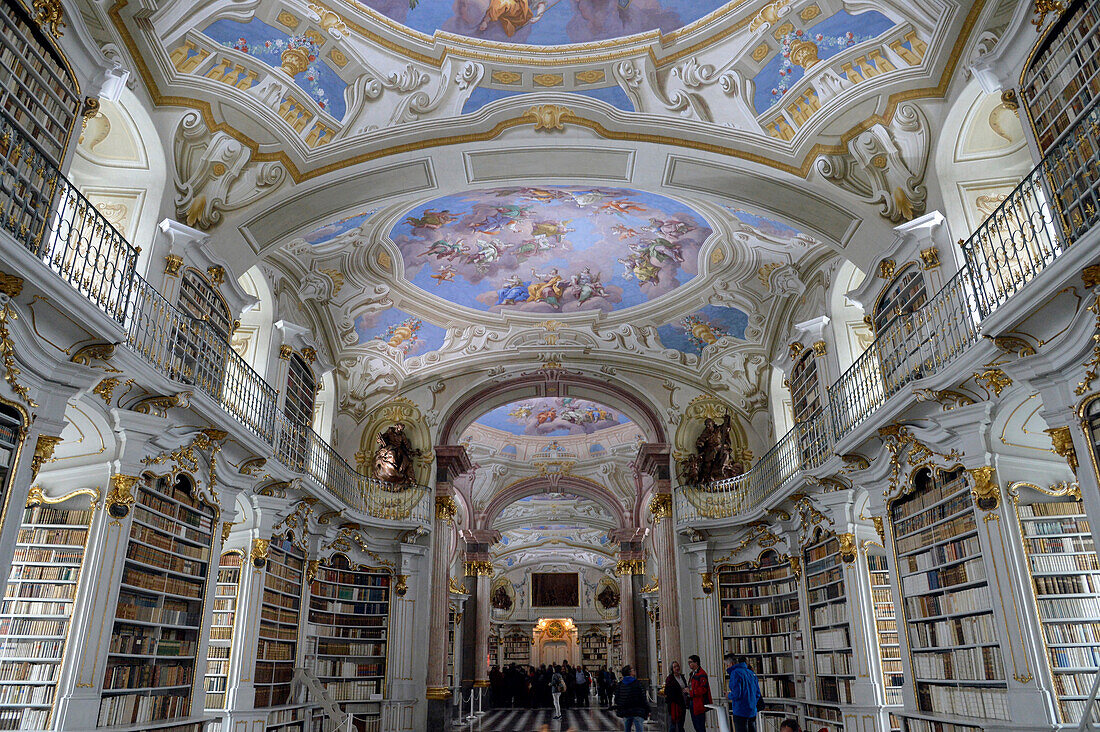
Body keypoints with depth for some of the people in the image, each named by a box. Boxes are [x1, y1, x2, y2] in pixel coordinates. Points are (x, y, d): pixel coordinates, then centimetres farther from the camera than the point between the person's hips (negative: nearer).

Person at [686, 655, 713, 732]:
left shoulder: (702, 674, -14)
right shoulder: (692, 674, 17)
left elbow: (703, 689, -22)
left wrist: (691, 692, -21)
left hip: (699, 704, -10)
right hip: (692, 703, 10)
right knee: (695, 725, 15)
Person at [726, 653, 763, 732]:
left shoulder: (735, 673, -12)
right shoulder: (751, 673, 11)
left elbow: (736, 694, -18)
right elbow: (757, 693, 14)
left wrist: (729, 695, 1)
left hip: (740, 712, -8)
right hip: (752, 712, 8)